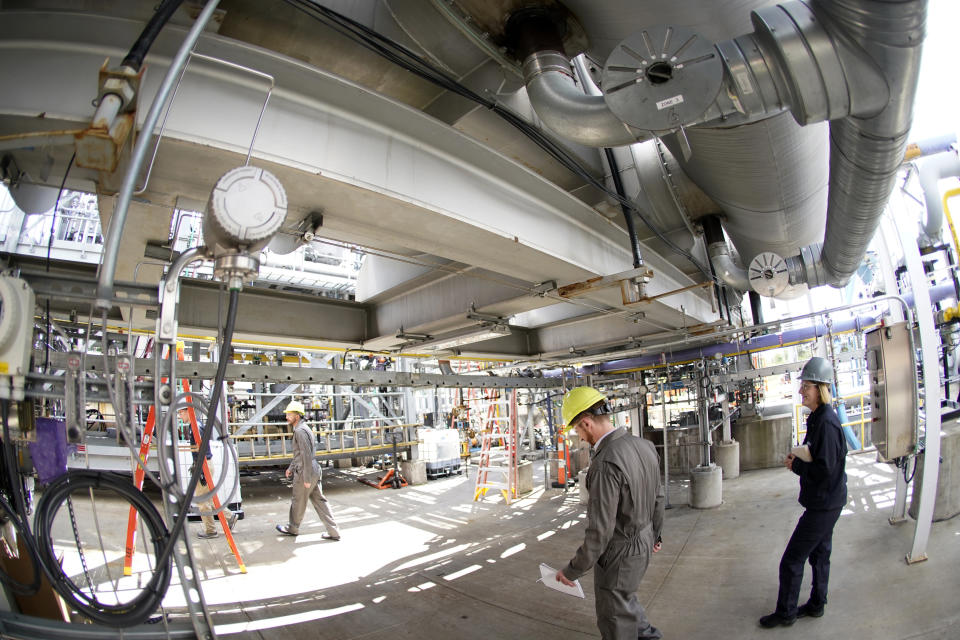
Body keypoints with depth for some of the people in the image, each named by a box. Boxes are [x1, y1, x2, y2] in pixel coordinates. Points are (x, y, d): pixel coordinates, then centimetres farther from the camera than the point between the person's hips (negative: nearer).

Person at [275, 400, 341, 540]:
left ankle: (292, 528, 34)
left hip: (305, 472, -10)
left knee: (298, 502, 12)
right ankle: (333, 532, 11)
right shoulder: (300, 429, 15)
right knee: (319, 500, 10)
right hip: (314, 471, 10)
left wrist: (306, 478, -21)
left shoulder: (300, 431, -18)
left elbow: (307, 455, -22)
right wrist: (291, 467, 29)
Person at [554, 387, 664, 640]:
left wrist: (573, 570, -14)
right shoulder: (644, 445, -5)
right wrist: (654, 534, 25)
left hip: (619, 553, -8)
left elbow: (600, 531, -28)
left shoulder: (605, 465, -32)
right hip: (643, 543, 8)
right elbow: (658, 497, 8)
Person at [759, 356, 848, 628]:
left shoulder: (826, 422, -25)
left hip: (823, 505, -10)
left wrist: (795, 465, -14)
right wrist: (797, 459, -1)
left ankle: (785, 613, 15)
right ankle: (816, 605, 39)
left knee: (792, 561, 0)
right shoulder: (819, 418, 7)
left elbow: (824, 469, -28)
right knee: (819, 553, 23)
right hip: (825, 503, 10)